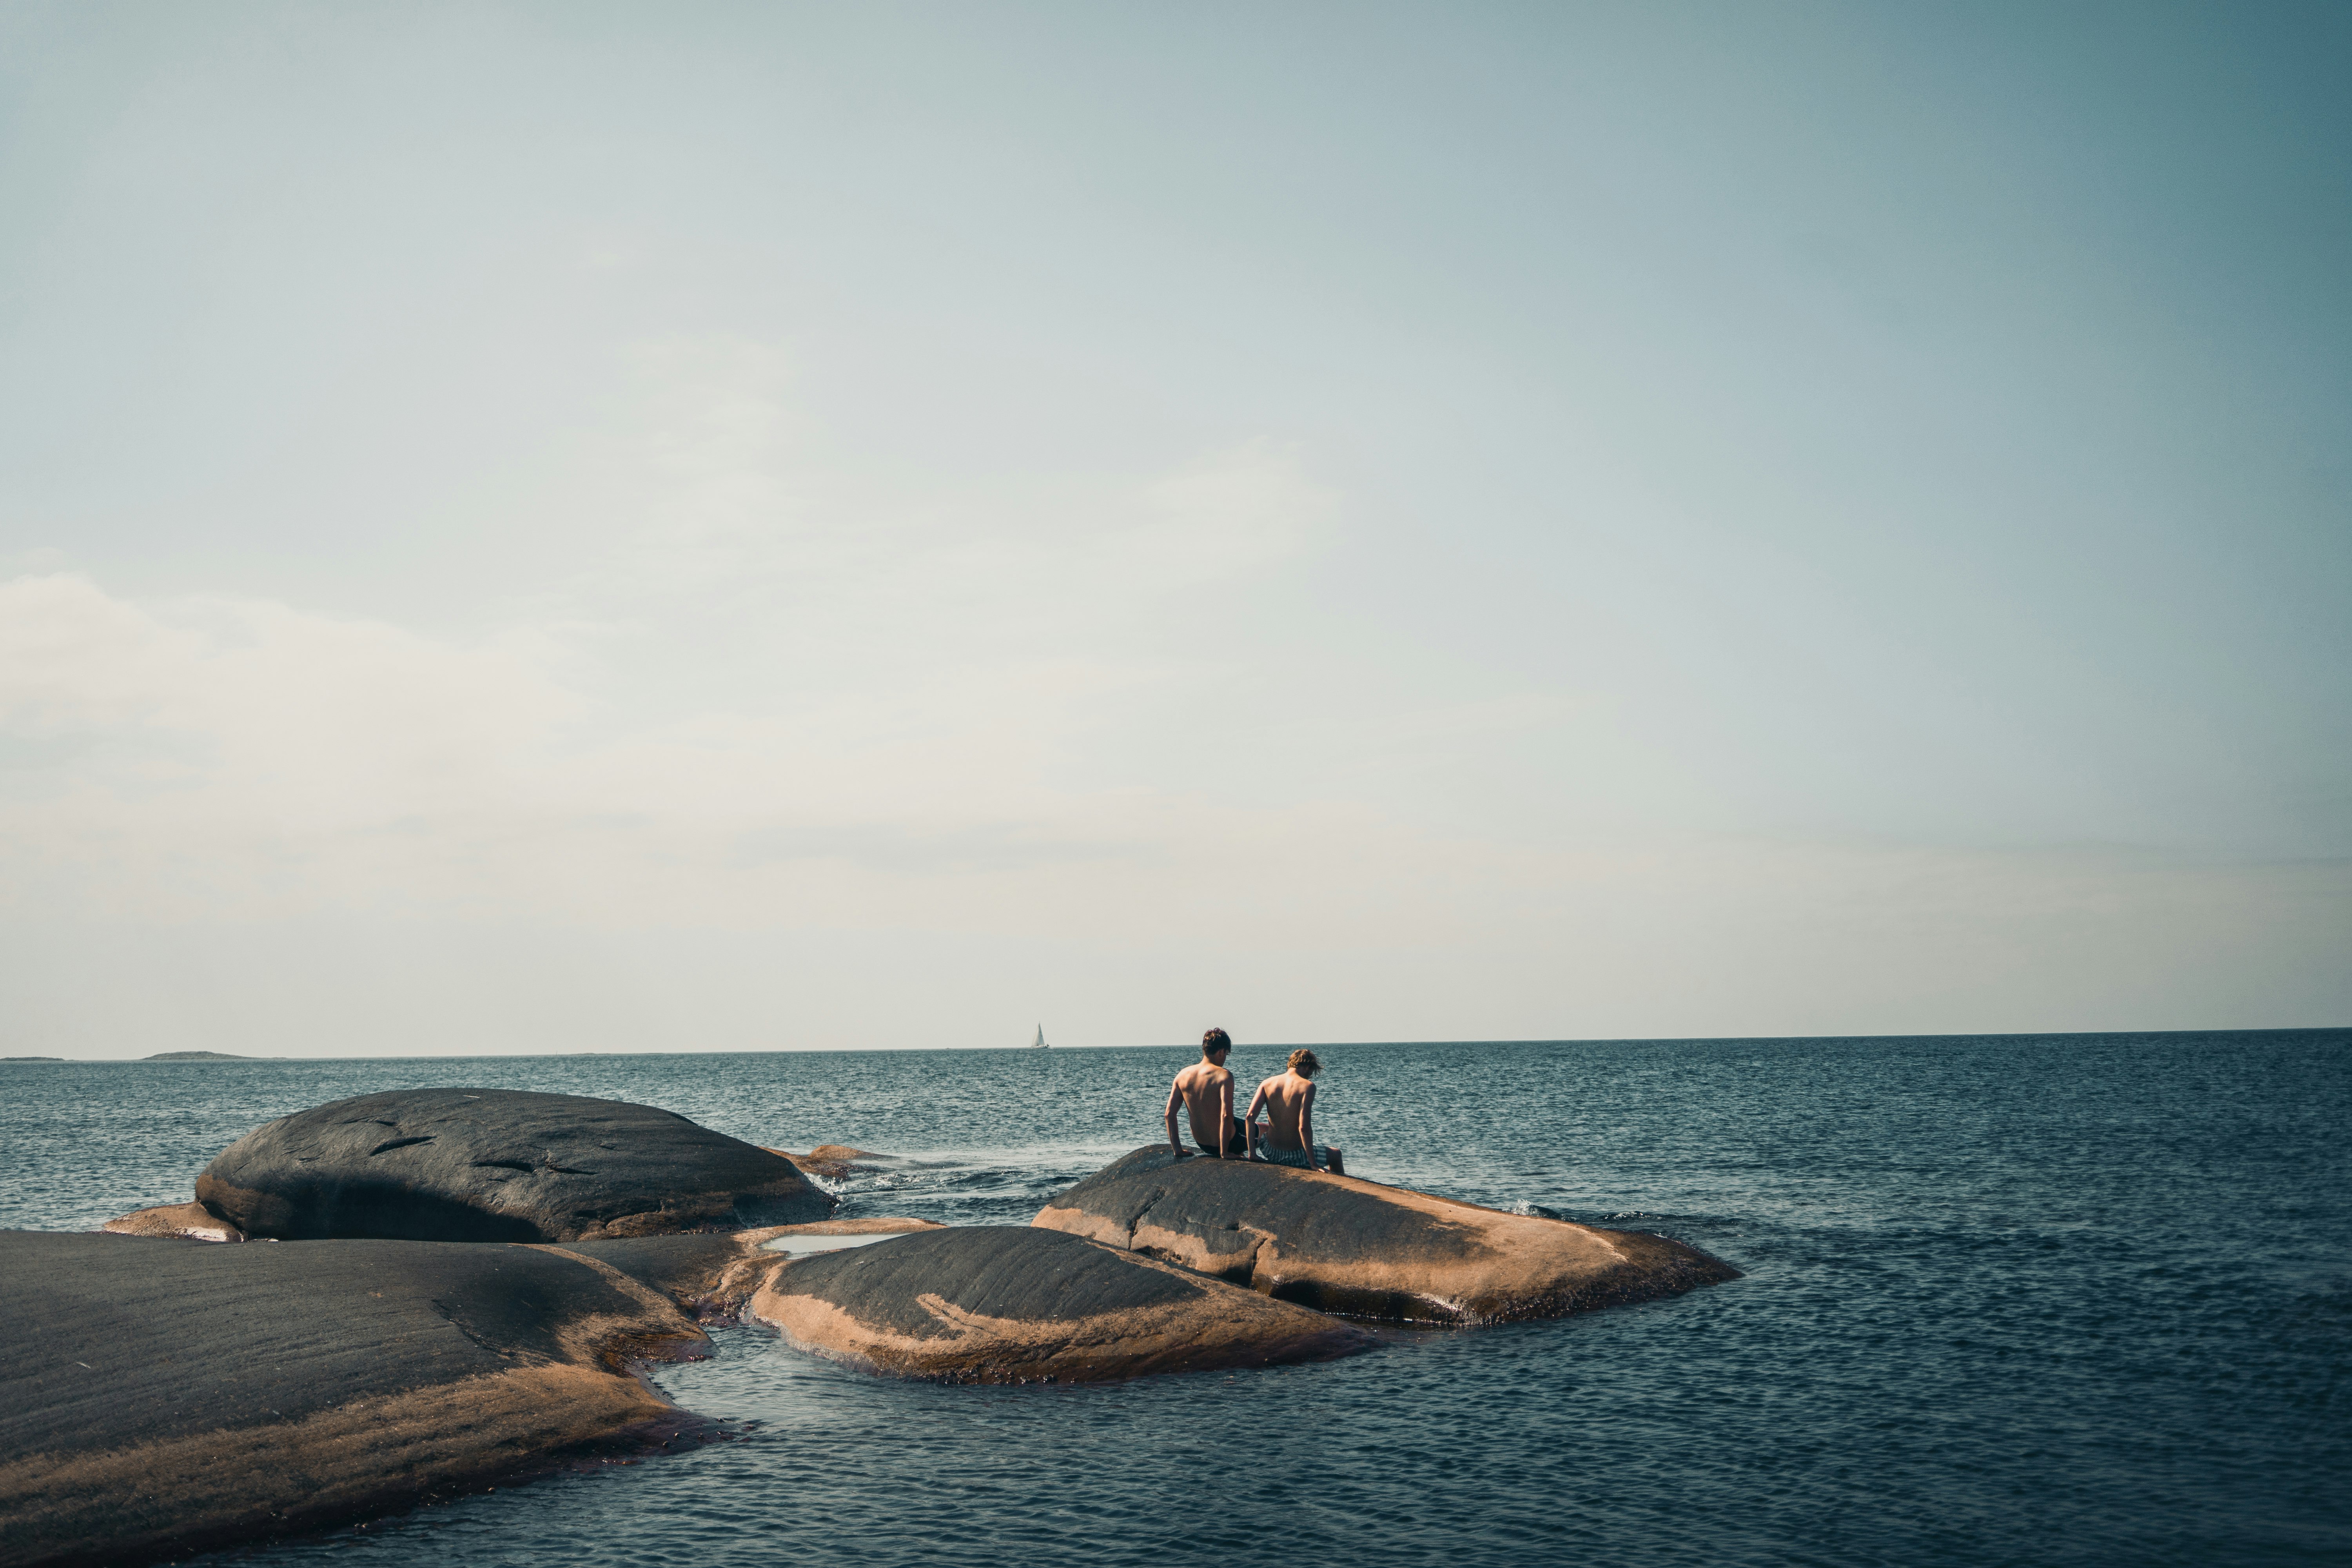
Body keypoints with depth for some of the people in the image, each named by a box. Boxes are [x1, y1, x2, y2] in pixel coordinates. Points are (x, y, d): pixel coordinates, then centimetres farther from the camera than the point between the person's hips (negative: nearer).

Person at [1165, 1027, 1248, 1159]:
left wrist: (1178, 1150, 1)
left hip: (1203, 1146, 6)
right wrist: (1224, 1153, -23)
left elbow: (1169, 1115, -4)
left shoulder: (1183, 1075, -3)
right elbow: (1226, 1115, -29)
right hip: (1228, 1143, -6)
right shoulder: (1223, 1076, -20)